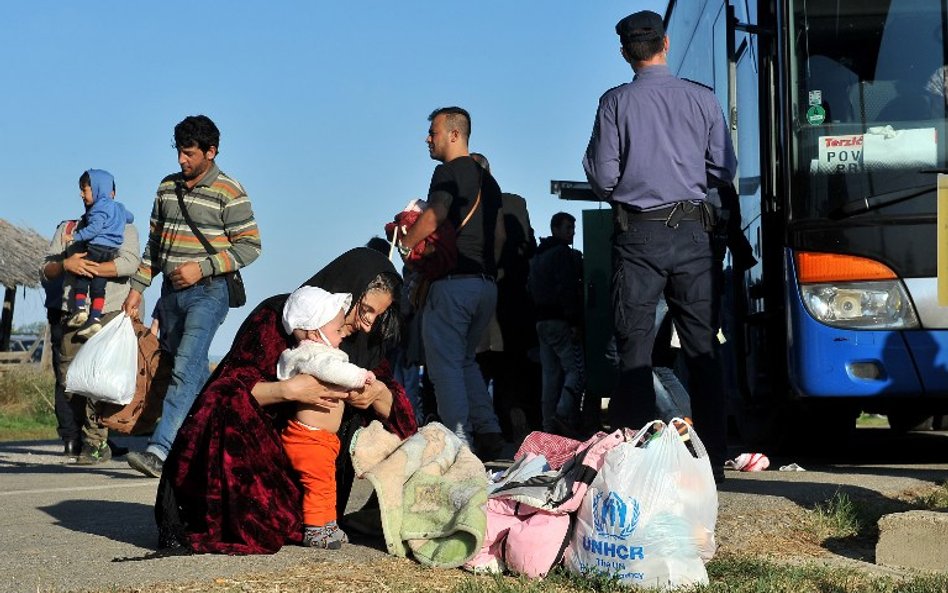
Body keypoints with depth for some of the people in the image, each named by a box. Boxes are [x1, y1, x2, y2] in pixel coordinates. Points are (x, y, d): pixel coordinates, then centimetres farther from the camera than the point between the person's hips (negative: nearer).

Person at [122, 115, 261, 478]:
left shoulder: (229, 193, -7)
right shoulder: (168, 188, 11)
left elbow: (250, 246, -9)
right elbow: (154, 244, 18)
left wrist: (202, 267, -16)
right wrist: (137, 288, 12)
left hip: (208, 293, -7)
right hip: (171, 292, 7)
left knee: (186, 368, -19)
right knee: (193, 371, 12)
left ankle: (160, 450, -29)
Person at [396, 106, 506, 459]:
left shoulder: (449, 172, -6)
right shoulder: (487, 179, 20)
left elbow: (434, 216, -19)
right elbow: (499, 235, 20)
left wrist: (405, 244, -7)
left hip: (454, 281, -8)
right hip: (486, 283, 8)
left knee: (445, 363, -5)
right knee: (465, 360, 17)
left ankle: (459, 440, -11)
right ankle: (488, 433, 6)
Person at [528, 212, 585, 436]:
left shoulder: (537, 257, 21)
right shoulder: (563, 254, -8)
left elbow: (532, 291, 24)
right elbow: (567, 290, -17)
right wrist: (575, 322, -18)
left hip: (541, 321, 9)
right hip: (560, 322, -9)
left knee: (551, 374, 8)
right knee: (577, 369, -11)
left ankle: (550, 426, 5)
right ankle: (564, 414, -25)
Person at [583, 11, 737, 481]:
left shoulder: (616, 103, -4)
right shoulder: (702, 100, 2)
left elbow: (601, 178, -4)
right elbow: (724, 171, 6)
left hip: (638, 234, -2)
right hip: (691, 232, 2)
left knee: (635, 348, 2)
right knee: (702, 347, 7)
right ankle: (713, 457, 8)